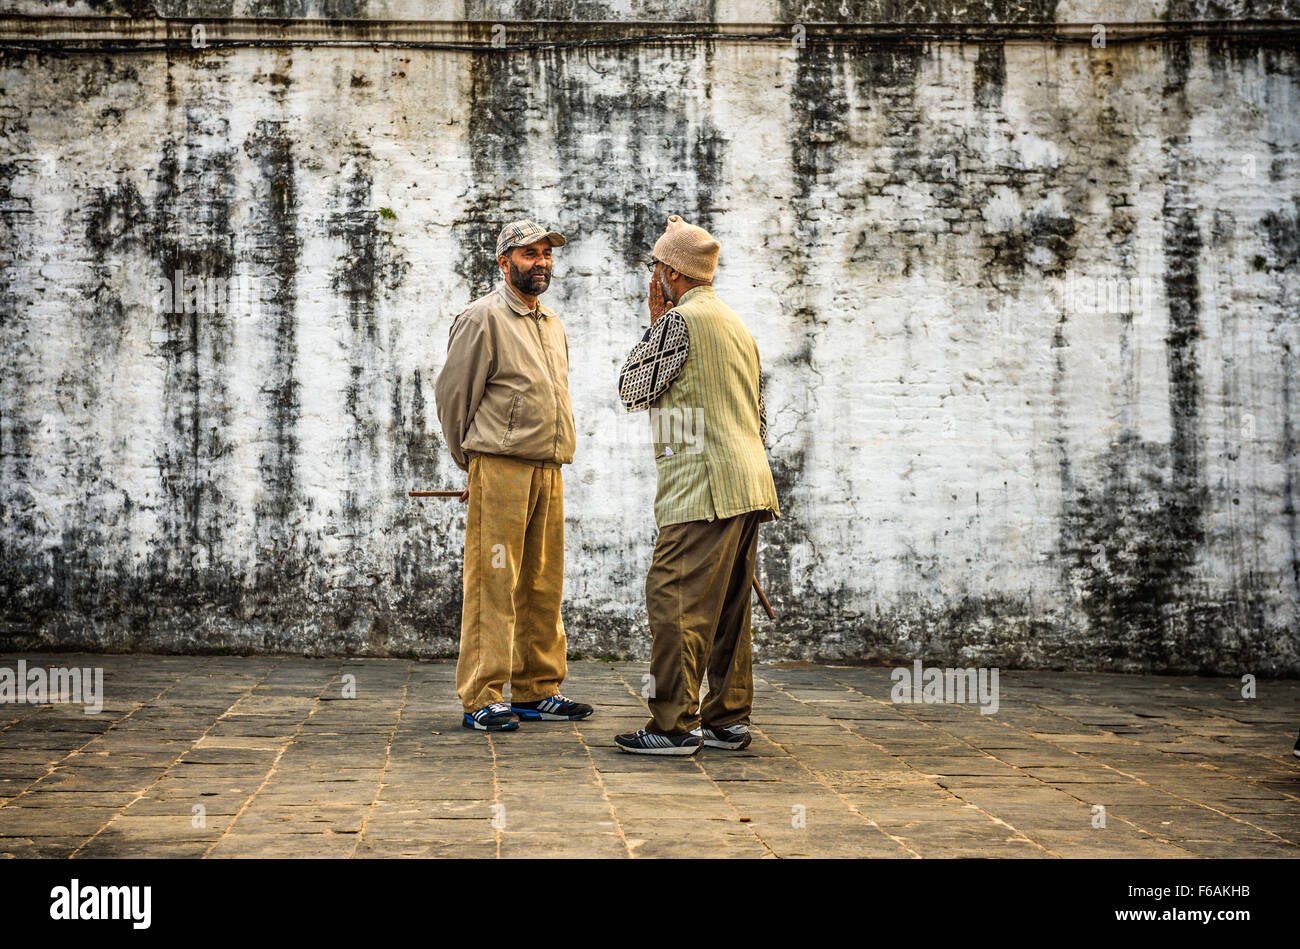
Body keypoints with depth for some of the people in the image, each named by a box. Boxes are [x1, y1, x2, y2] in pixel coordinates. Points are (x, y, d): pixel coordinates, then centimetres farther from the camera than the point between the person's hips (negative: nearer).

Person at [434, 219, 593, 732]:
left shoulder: (553, 325, 20)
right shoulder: (483, 318, -3)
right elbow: (451, 392, -2)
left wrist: (552, 457, 19)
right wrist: (470, 461, 5)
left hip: (548, 469, 7)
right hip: (500, 468, -7)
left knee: (543, 584, 10)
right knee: (493, 583, -8)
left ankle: (536, 690, 17)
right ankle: (481, 699, -5)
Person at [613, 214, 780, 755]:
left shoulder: (680, 320, -8)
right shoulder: (737, 325, 21)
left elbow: (633, 390, 0)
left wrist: (654, 322, 7)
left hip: (704, 488, -10)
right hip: (749, 485, 10)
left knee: (674, 599, -8)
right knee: (728, 605, 12)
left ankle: (675, 725, -10)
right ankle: (728, 720, 15)